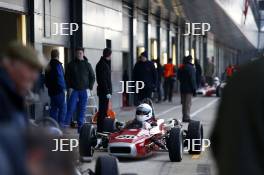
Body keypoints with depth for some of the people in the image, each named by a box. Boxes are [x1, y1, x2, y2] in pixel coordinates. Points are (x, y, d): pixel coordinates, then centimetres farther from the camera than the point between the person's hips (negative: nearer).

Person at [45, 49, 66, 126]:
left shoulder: (49, 65, 13)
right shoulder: (57, 65, -14)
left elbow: (46, 79, 19)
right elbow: (60, 78, -20)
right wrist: (63, 87, -13)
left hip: (51, 90, 9)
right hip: (58, 91, -9)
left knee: (54, 108, 13)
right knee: (62, 108, -5)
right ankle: (60, 124, -11)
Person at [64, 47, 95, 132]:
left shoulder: (87, 65, 6)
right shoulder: (71, 64, 3)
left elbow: (92, 77, 10)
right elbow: (67, 77, 4)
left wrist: (90, 87, 0)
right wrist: (69, 87, -6)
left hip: (84, 91, 2)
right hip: (74, 90, -2)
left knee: (82, 110, 4)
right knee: (71, 108, -9)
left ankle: (80, 127, 10)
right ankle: (65, 125, -7)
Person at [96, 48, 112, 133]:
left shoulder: (104, 63, 17)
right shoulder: (103, 64, -15)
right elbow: (103, 80, -21)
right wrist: (107, 92, -22)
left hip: (104, 91, 11)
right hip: (104, 91, -11)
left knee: (103, 110, 15)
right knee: (103, 110, -8)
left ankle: (101, 128, 21)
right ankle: (100, 129, -5)